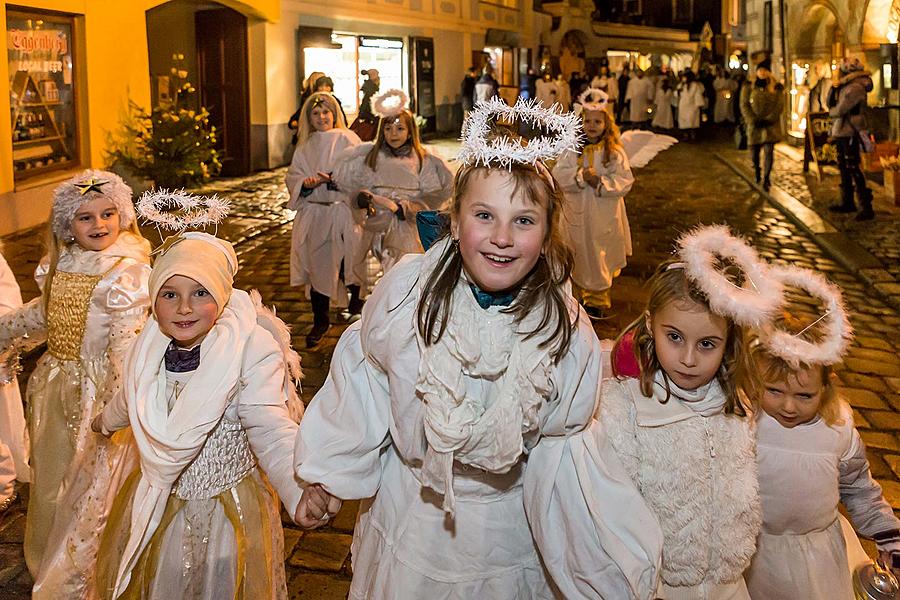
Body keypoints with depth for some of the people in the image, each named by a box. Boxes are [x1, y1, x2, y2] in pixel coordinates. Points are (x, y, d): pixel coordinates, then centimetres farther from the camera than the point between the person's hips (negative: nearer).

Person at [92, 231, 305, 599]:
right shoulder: (150, 348, -10)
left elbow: (270, 432, -34)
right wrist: (106, 421, 34)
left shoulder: (254, 349, -28)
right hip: (159, 503, 5)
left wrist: (301, 492, -53)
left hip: (231, 508, -4)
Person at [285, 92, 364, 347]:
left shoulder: (347, 139, -1)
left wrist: (333, 179, -23)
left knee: (348, 260, 1)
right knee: (317, 266, 3)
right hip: (314, 214, 4)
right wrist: (306, 183, -11)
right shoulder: (304, 147, 14)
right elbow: (292, 177, 10)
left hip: (344, 212, -4)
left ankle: (356, 298, 32)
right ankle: (320, 321, 11)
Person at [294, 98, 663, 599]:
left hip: (509, 525, 0)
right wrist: (331, 475, 4)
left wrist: (608, 558, -11)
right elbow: (361, 379, -6)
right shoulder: (407, 288, -22)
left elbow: (562, 446, -8)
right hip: (411, 507, 1)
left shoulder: (568, 330, -22)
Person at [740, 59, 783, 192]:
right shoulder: (749, 86, 5)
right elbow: (744, 105, 0)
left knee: (768, 150, -12)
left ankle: (766, 178, -7)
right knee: (754, 151, 4)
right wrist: (753, 120, -11)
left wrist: (768, 120, -11)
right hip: (754, 124, 0)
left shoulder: (776, 87, 6)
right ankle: (756, 169, 36)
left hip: (770, 124, 0)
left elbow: (779, 106, 1)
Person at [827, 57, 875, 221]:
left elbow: (840, 110, -21)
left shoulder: (855, 88, -16)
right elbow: (830, 103, 14)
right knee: (844, 168, 17)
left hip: (850, 133, -10)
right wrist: (834, 88, 0)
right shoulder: (845, 87, 14)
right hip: (841, 133, 10)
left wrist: (832, 112, 0)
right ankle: (847, 202, 29)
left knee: (853, 169, -12)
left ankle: (866, 208, -12)